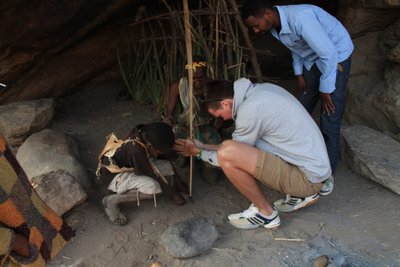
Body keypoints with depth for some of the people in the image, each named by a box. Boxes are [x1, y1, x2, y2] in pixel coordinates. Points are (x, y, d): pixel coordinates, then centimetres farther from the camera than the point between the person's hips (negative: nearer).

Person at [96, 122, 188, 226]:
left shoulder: (145, 132, -18)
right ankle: (111, 201, -18)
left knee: (168, 166, -8)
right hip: (114, 174, -8)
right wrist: (173, 194, -13)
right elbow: (153, 174, -25)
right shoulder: (137, 150, -38)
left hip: (130, 166, 8)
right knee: (153, 187, -31)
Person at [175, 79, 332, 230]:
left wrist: (198, 153, 10)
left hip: (307, 178, -10)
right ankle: (302, 195, 19)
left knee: (227, 153, -21)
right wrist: (204, 146, 18)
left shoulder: (250, 110, -19)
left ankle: (266, 213, 1)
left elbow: (229, 155, -5)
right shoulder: (263, 89, 9)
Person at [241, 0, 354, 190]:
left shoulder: (300, 18, -35)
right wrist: (299, 74, 5)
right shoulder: (276, 25, -8)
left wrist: (325, 89, -21)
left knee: (329, 119, -8)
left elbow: (329, 53, -31)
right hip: (312, 59, 8)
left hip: (336, 56, -8)